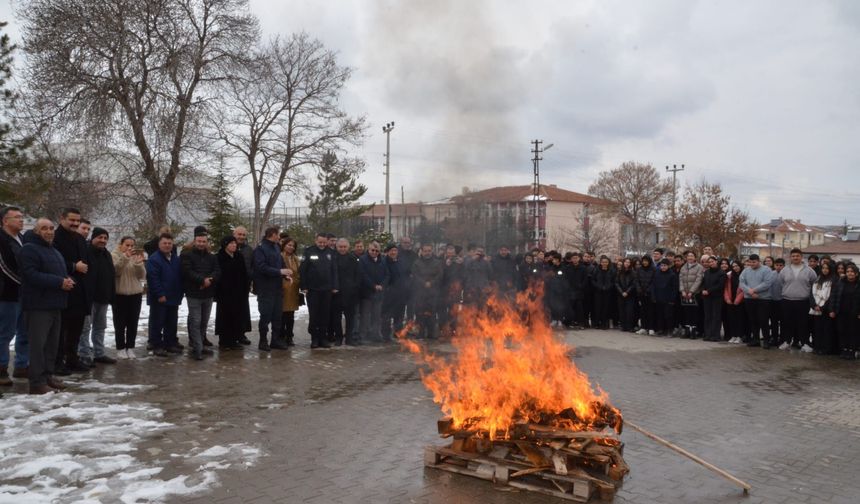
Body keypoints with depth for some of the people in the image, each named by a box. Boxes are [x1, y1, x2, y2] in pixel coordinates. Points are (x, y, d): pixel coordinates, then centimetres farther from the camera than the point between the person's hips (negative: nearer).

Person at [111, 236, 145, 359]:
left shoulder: (137, 256, 10)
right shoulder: (114, 255, 0)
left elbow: (142, 276, 1)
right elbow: (115, 271, -18)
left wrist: (139, 263, -15)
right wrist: (125, 257, -26)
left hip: (135, 294, 3)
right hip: (119, 294, -3)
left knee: (133, 323, 6)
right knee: (120, 323, 0)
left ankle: (130, 348, 14)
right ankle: (120, 348, 8)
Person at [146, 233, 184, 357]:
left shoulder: (176, 259, 11)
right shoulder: (154, 259, -11)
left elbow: (180, 277, 16)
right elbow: (153, 279, -18)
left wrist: (179, 294, 10)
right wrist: (160, 295, -21)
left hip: (173, 298, 7)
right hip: (159, 299, -7)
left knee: (172, 323, 13)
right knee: (157, 323, 1)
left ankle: (171, 344, 23)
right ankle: (156, 346, 8)